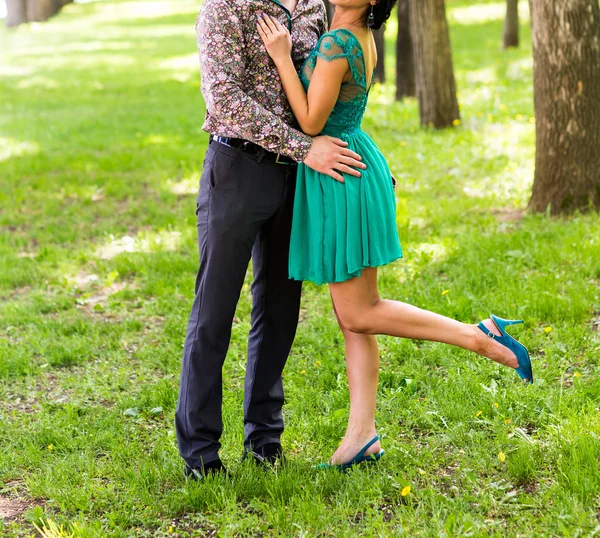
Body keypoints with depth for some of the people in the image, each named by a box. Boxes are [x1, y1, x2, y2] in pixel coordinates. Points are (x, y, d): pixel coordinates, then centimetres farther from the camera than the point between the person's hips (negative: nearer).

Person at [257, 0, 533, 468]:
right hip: (355, 163, 9)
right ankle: (362, 434, 15)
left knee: (358, 315, -1)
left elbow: (311, 122, -18)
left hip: (339, 178, -9)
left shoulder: (337, 43, -19)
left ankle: (480, 336, 0)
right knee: (353, 317, 10)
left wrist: (282, 57, -16)